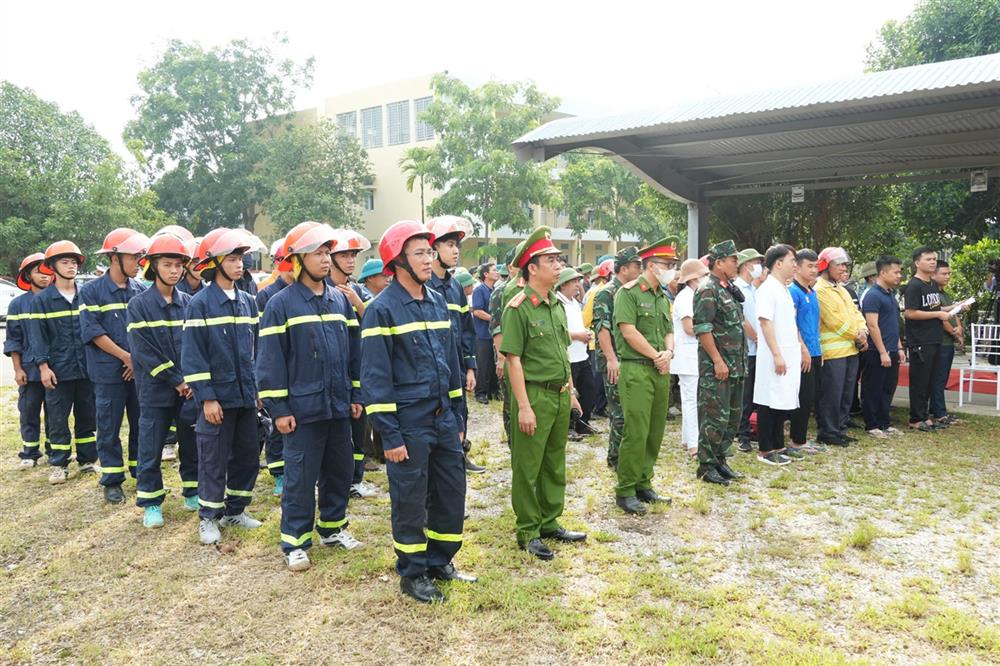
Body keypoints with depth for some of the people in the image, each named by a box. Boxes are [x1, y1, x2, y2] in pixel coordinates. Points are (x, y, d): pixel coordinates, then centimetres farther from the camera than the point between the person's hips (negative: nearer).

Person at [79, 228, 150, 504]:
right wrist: (126, 357, -13)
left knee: (142, 423, 9)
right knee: (109, 428, 4)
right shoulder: (91, 291, -4)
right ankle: (112, 481, 14)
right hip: (109, 372, -3)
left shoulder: (140, 290, 7)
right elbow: (93, 331, -10)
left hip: (140, 370, 3)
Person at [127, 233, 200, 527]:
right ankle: (151, 503, 17)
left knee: (192, 443, 11)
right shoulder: (138, 305, -4)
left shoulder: (189, 303, 7)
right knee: (151, 448, 4)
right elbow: (144, 352, -11)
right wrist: (176, 381, -14)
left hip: (190, 388, 3)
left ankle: (193, 492, 27)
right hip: (156, 390, -3)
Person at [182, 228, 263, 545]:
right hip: (218, 396, -6)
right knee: (214, 459, 4)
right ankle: (209, 517, 19)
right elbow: (192, 355, -11)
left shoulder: (248, 302, 8)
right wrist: (206, 397, -15)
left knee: (248, 456, 13)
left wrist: (260, 386, 10)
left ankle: (235, 510, 28)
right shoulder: (200, 303, -9)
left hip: (247, 395, 6)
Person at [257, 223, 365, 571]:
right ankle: (295, 542, 15)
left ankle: (333, 527, 32)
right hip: (303, 408, -5)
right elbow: (270, 360, -9)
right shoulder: (280, 304, -8)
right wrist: (278, 408, -11)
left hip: (338, 405, 6)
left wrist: (355, 394, 11)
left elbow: (354, 349, 13)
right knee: (300, 477, 2)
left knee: (340, 470, 15)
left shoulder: (340, 299, 8)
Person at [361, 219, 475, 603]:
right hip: (409, 424, -7)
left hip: (444, 418, 7)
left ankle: (440, 562, 33)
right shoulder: (382, 309, -12)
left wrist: (457, 417, 14)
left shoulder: (437, 302, 9)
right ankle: (412, 574, 24)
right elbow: (375, 377, -14)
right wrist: (390, 435, -15)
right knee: (410, 500, 6)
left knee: (452, 493, 13)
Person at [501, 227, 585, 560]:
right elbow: (513, 359, -17)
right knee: (528, 467, 4)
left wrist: (571, 391, 17)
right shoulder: (518, 308, -14)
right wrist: (523, 406, -19)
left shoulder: (557, 305, 10)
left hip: (560, 396, 8)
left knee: (555, 464, 17)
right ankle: (528, 532, 16)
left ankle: (550, 523, 31)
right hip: (534, 395, -8)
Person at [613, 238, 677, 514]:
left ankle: (643, 484, 23)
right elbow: (628, 331, -15)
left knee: (655, 431, 10)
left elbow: (669, 331, 18)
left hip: (661, 371, 8)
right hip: (636, 369, -8)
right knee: (636, 432, -8)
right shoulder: (628, 292, -7)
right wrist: (656, 356, -9)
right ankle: (625, 491, 3)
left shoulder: (663, 297, 18)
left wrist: (668, 352, -4)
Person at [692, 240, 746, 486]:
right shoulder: (707, 291, -12)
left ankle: (720, 460, 24)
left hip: (735, 366, 9)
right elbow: (702, 328, -19)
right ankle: (706, 466, 6)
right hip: (716, 366, -9)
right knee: (715, 417, -5)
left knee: (733, 416, 14)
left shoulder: (730, 290, 17)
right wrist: (718, 361, -21)